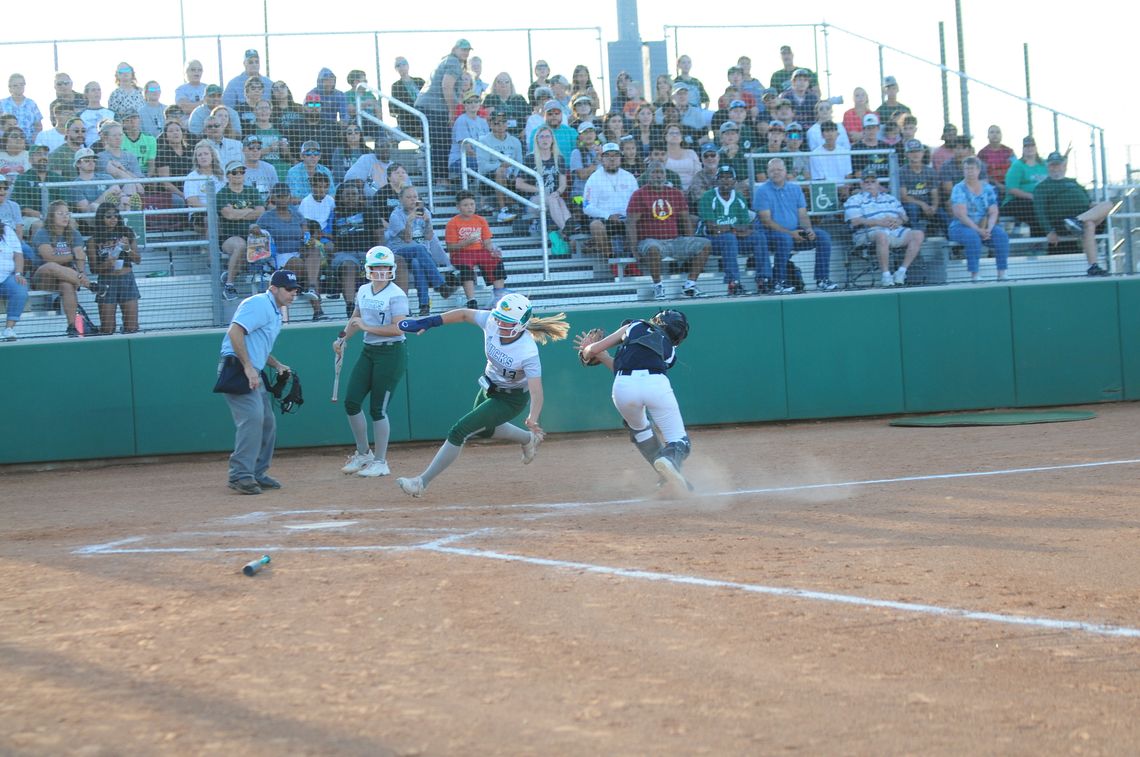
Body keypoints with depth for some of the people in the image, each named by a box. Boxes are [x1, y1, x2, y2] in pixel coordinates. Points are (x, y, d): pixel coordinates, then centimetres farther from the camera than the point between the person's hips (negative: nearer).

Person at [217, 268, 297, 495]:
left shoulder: (275, 313, 22)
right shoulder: (259, 304, -11)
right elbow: (235, 332, -23)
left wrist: (277, 365, 13)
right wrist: (248, 367, -26)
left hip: (252, 373, 11)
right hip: (237, 370, -11)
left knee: (268, 423, 13)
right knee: (252, 417, -20)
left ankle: (258, 474, 22)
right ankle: (240, 475, -22)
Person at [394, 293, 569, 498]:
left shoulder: (528, 352, -38)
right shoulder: (491, 321, -23)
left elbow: (536, 391, -44)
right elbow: (464, 314, -5)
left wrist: (533, 419, -61)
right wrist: (428, 322, -11)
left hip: (511, 399, -7)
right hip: (490, 386, 7)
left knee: (460, 431, -13)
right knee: (482, 428, 31)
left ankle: (422, 482, -5)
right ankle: (528, 440, 54)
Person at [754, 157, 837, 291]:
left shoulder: (795, 189, 14)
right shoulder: (762, 191, -2)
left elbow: (803, 215, 11)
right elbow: (766, 221, -10)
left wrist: (809, 230, -12)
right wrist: (790, 233, -18)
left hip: (796, 232, 5)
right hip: (772, 234, -5)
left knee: (823, 236, -15)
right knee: (784, 239, -39)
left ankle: (822, 280, -15)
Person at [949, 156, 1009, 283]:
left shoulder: (988, 188, 9)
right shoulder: (959, 189, -4)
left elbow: (993, 213, 2)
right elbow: (961, 215, -15)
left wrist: (988, 229, -18)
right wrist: (978, 230, -23)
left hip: (984, 226, 4)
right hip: (961, 227, -4)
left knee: (1001, 234, -24)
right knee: (972, 236, -37)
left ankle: (1001, 274, -27)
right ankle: (974, 275, -36)